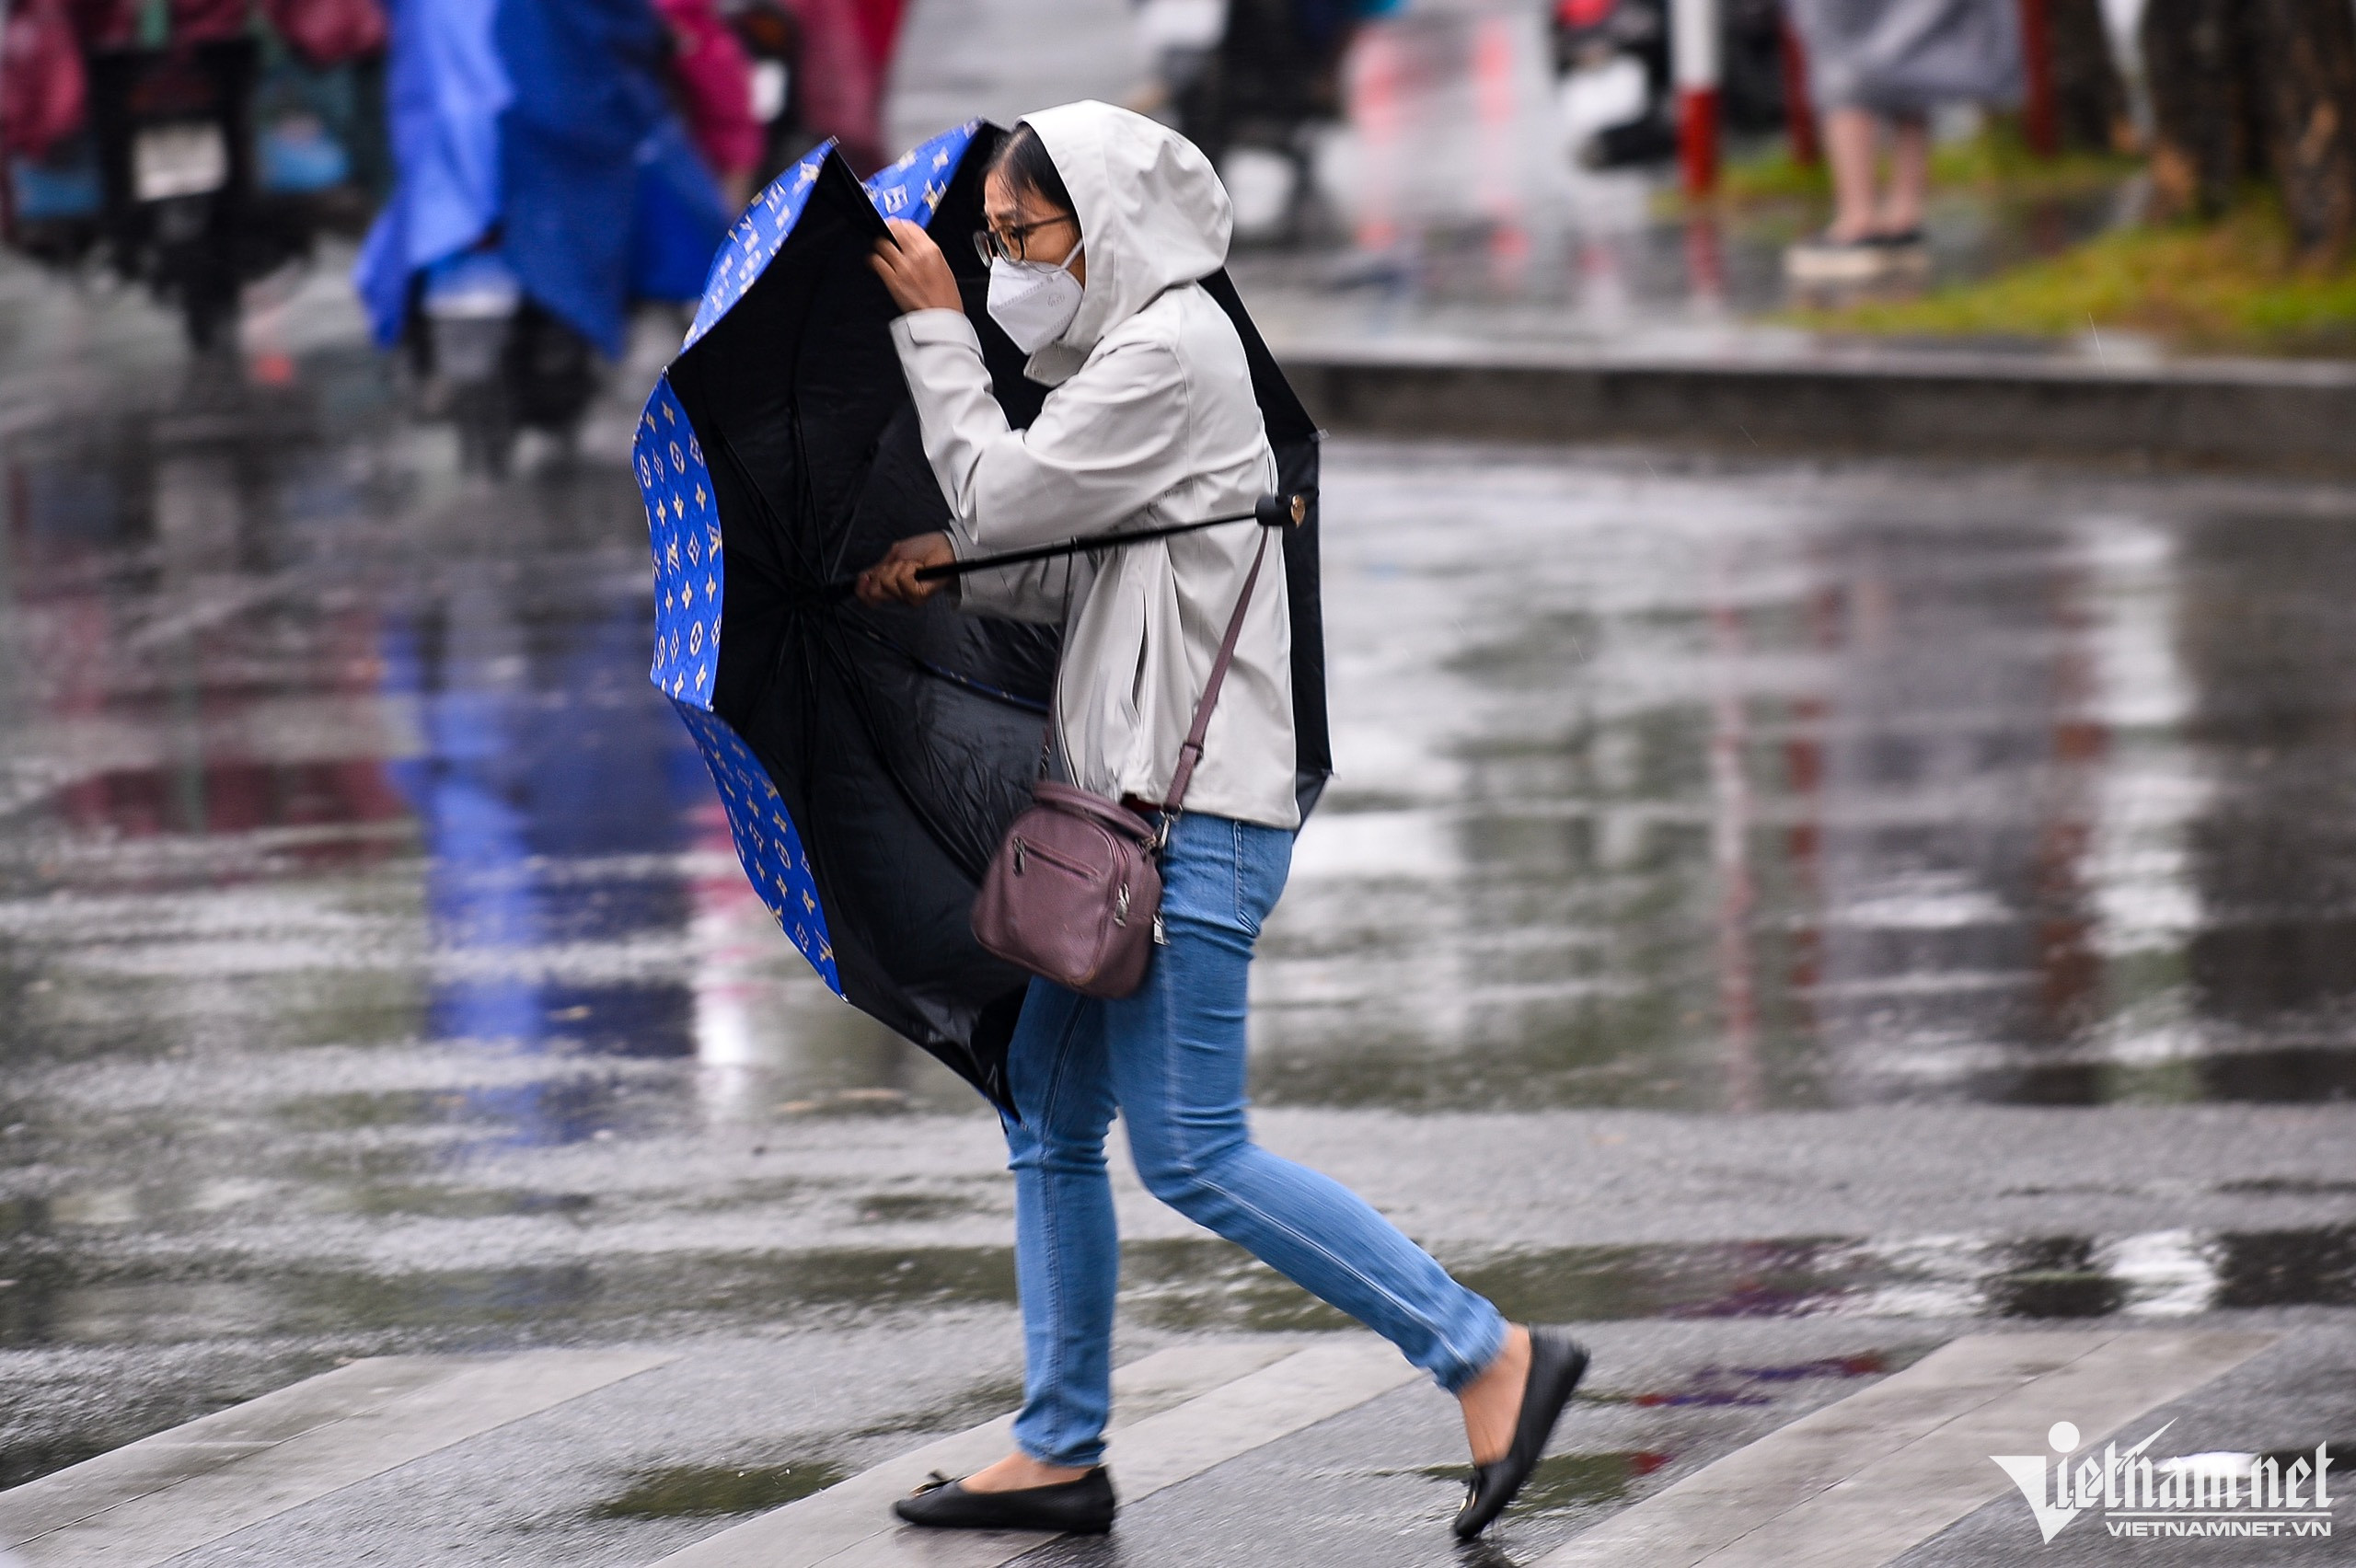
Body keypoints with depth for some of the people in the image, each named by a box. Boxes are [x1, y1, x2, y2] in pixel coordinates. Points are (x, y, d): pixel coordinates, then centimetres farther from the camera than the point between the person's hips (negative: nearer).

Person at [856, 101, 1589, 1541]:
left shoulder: (1168, 353, -13)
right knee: (1051, 1123, 12)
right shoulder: (1123, 353, 18)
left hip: (1194, 805, -10)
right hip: (1124, 796, 10)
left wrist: (937, 330, -5)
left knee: (1193, 1152, -11)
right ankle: (1062, 1453, 18)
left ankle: (1491, 1356, -10)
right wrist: (947, 573, 5)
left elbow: (999, 498, -13)